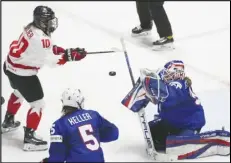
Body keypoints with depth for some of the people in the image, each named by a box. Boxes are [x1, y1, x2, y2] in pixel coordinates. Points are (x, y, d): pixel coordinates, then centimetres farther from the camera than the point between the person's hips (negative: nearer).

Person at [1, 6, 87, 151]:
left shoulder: (33, 27, -1)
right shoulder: (40, 38, -30)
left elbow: (48, 48, 10)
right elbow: (50, 61, -24)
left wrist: (67, 51, 0)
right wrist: (70, 56, -20)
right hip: (22, 73, -10)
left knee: (19, 93, 35)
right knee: (38, 104, 2)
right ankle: (29, 138, 10)